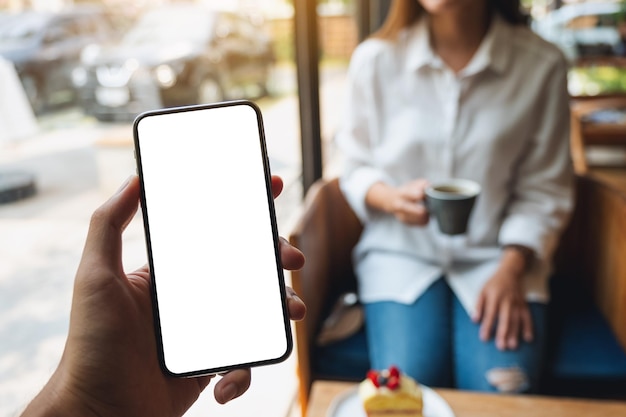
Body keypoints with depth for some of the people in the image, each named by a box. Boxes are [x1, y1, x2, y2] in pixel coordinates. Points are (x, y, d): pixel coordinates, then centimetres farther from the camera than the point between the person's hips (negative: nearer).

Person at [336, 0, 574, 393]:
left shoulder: (542, 65, -5)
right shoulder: (374, 59, -4)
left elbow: (543, 190, 1)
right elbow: (357, 168, 6)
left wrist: (510, 270, -11)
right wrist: (392, 198, -16)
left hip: (495, 253, 1)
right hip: (402, 251, 0)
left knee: (503, 394, -19)